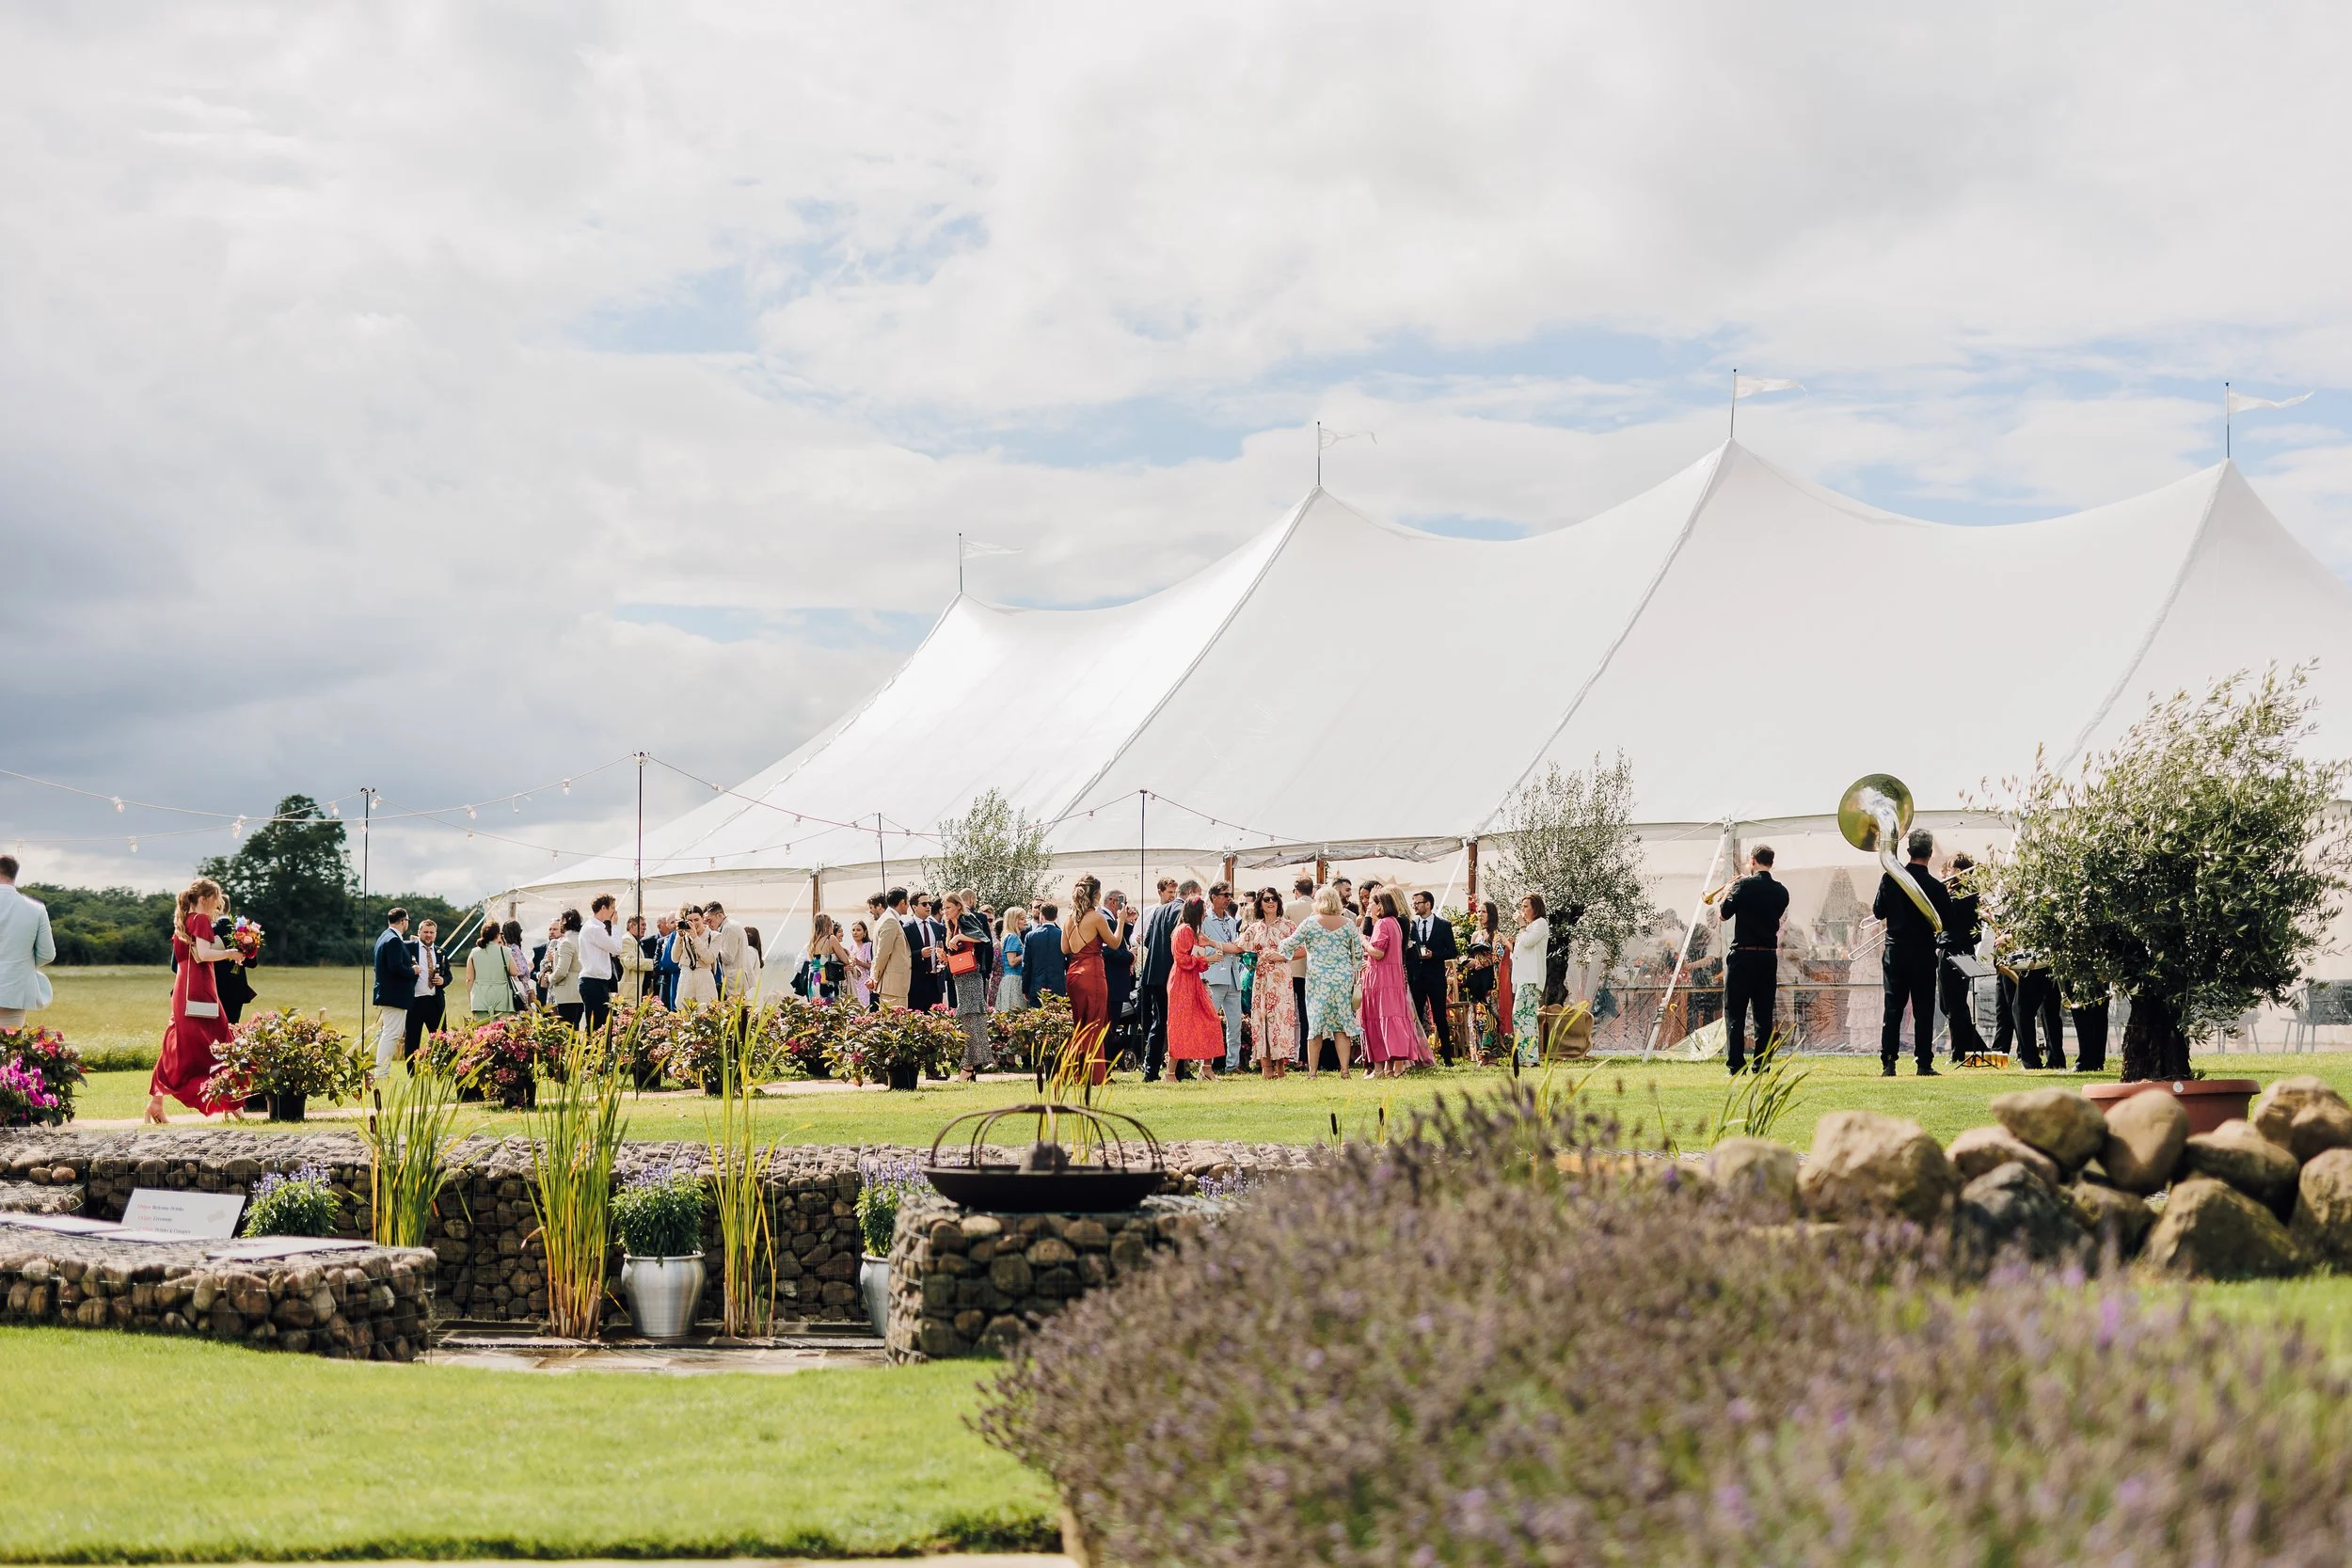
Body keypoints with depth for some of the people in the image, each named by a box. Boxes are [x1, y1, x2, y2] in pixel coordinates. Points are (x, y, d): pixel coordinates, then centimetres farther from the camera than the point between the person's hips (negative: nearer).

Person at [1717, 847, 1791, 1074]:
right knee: (1764, 1014, 9)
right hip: (1769, 956, 5)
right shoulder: (1781, 892, 6)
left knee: (1735, 1013, 0)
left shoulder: (1744, 885, -9)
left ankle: (1736, 1065, -5)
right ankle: (1762, 1064, 8)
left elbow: (1723, 915, -4)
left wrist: (1720, 900, 18)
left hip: (1743, 955, -5)